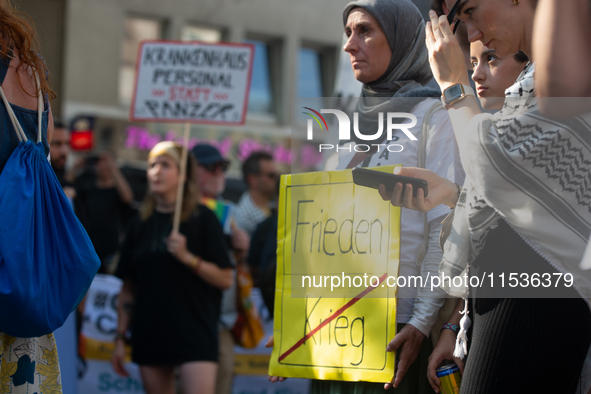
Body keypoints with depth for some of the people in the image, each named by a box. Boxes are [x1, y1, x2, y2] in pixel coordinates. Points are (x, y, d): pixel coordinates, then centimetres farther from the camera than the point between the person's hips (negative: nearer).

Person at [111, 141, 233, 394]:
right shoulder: (141, 224, 12)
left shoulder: (202, 219, 0)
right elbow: (128, 288, 14)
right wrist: (121, 337, 9)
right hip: (150, 333, 4)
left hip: (195, 332, -4)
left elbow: (225, 279, -4)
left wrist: (187, 257, -17)